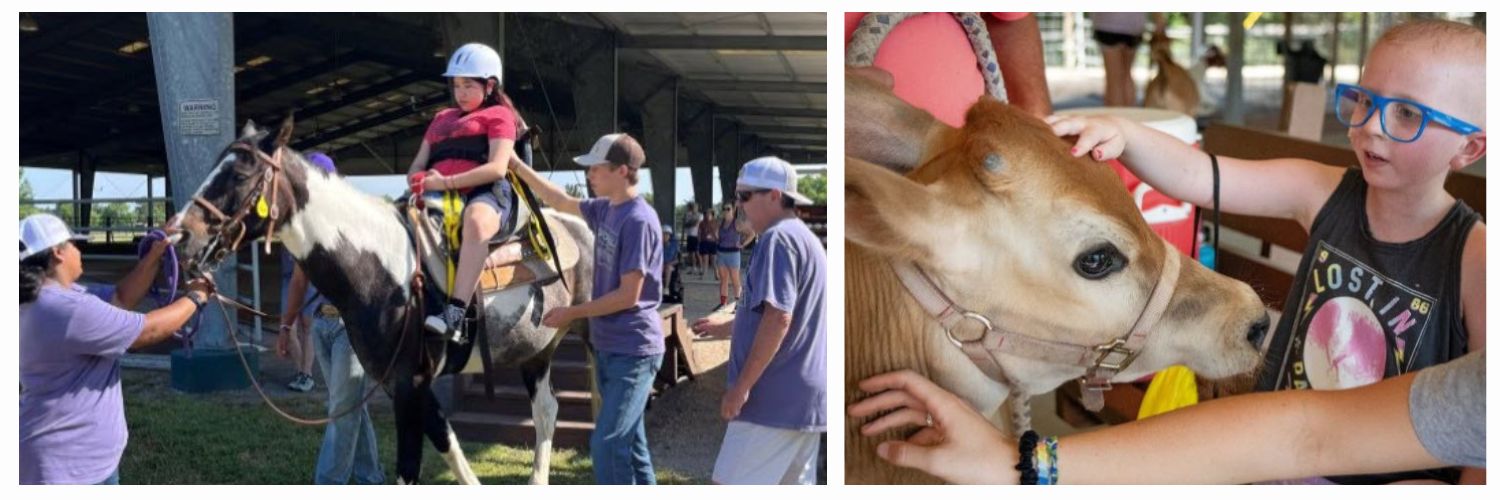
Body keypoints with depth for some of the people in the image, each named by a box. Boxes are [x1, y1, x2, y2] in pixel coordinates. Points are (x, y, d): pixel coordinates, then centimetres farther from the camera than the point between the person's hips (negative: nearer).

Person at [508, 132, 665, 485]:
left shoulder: (639, 220, -20)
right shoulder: (605, 209, 6)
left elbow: (628, 296, -21)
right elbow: (561, 202, 24)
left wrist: (572, 313, -13)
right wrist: (517, 167, 20)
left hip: (633, 352, -9)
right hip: (608, 347, 9)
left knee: (607, 445, -11)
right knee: (628, 442, 16)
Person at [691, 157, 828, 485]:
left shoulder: (778, 239, -13)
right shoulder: (805, 238, 18)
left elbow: (778, 318, -23)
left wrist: (742, 385, -20)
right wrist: (730, 324, 28)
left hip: (774, 397, -10)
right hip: (802, 396, 10)